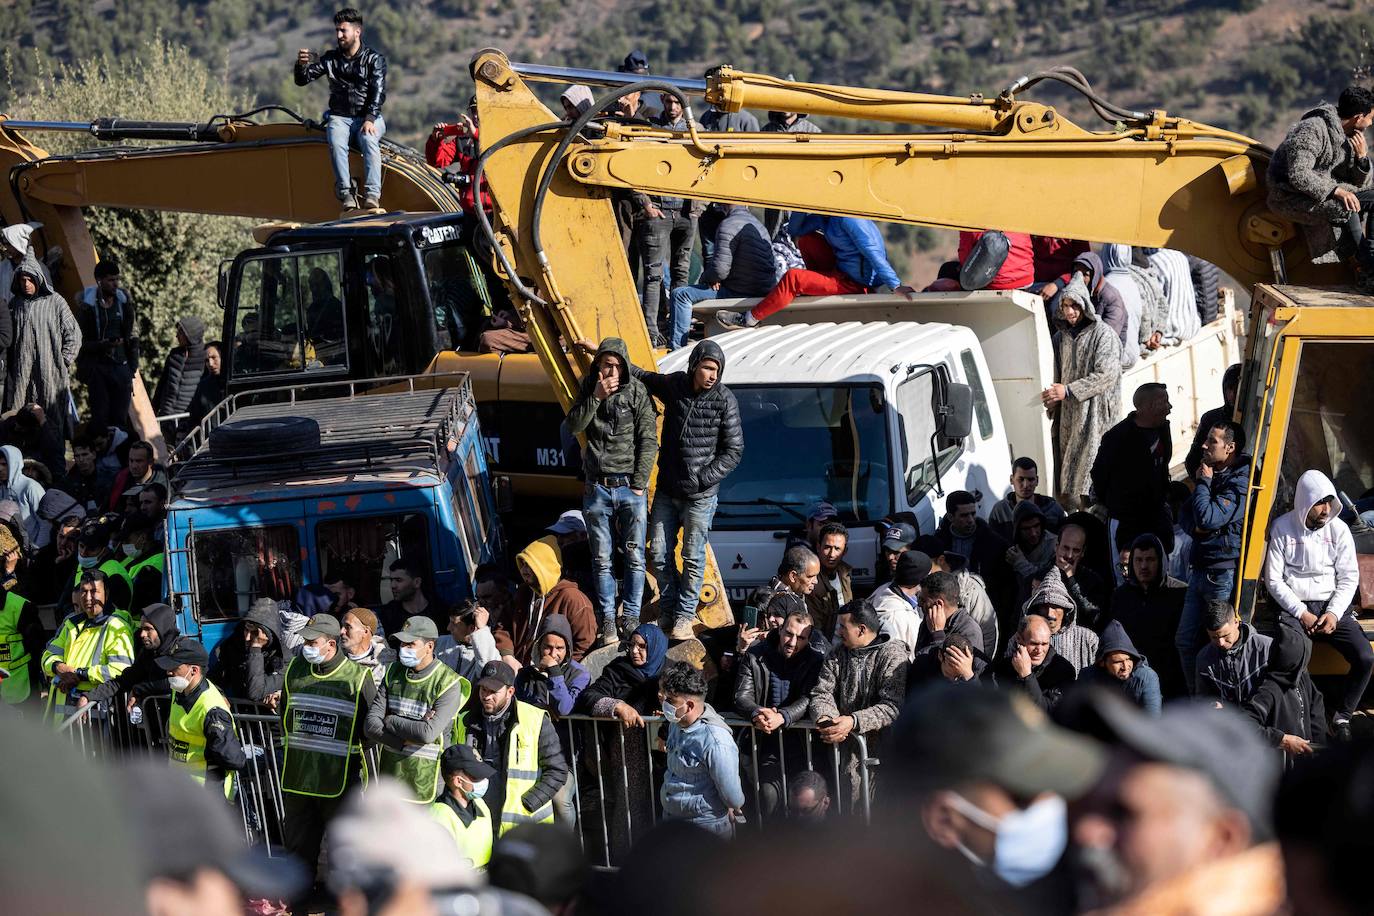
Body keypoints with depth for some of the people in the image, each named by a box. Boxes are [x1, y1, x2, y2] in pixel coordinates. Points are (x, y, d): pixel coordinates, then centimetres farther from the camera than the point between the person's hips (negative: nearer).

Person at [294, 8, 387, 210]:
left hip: (368, 117, -2)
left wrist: (370, 119, -24)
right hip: (339, 117, 2)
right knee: (336, 142, -32)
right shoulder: (331, 58, 12)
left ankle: (372, 196, -44)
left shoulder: (374, 59, 3)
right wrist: (301, 65, -17)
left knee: (368, 140, -35)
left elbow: (378, 92, -9)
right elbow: (302, 80, 7)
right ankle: (346, 196, -37)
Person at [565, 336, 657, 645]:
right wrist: (596, 397, -16)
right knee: (602, 559, 3)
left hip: (630, 487, -2)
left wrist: (639, 484, -8)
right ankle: (607, 622, 8)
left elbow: (648, 441, -4)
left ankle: (631, 619, 6)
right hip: (597, 488, 2)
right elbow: (574, 426, -4)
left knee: (634, 557, -3)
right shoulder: (589, 390, 7)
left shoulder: (638, 392, -3)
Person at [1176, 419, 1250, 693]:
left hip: (1225, 573, -9)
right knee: (1186, 640, 10)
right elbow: (1188, 516, 20)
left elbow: (1208, 518, -22)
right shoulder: (1213, 474, 16)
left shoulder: (1240, 482, -12)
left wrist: (1204, 482, -8)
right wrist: (1197, 526, -3)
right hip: (1201, 570, 9)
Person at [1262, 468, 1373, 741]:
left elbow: (1349, 579, 5)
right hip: (1294, 607, -2)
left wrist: (1334, 613, -11)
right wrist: (1301, 614, -12)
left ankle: (1341, 716, -2)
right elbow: (1273, 580, -2)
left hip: (1332, 606, 2)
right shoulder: (1282, 528, -2)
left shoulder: (1338, 529, 3)